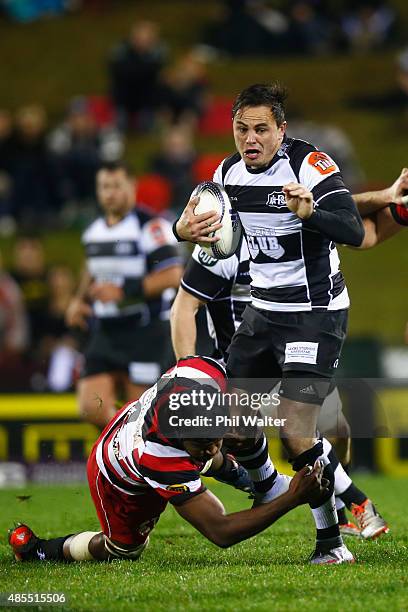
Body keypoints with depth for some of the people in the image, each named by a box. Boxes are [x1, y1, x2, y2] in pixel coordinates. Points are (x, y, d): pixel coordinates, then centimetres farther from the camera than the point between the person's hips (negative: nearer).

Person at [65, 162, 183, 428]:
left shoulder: (151, 227, -10)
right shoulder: (93, 231, 14)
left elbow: (172, 276, -17)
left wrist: (123, 291, -20)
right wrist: (79, 301, 14)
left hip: (145, 333, -7)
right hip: (105, 333, 7)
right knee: (93, 408, -3)